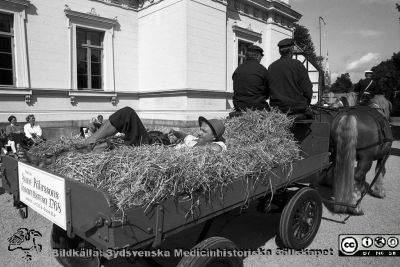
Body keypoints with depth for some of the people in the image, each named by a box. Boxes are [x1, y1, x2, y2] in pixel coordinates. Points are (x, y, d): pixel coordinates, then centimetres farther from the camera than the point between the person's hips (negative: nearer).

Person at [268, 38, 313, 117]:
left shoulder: (271, 67, 7)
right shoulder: (297, 64, -4)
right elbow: (307, 88, -5)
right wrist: (305, 104, 10)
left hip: (276, 111, 4)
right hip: (297, 109, -4)